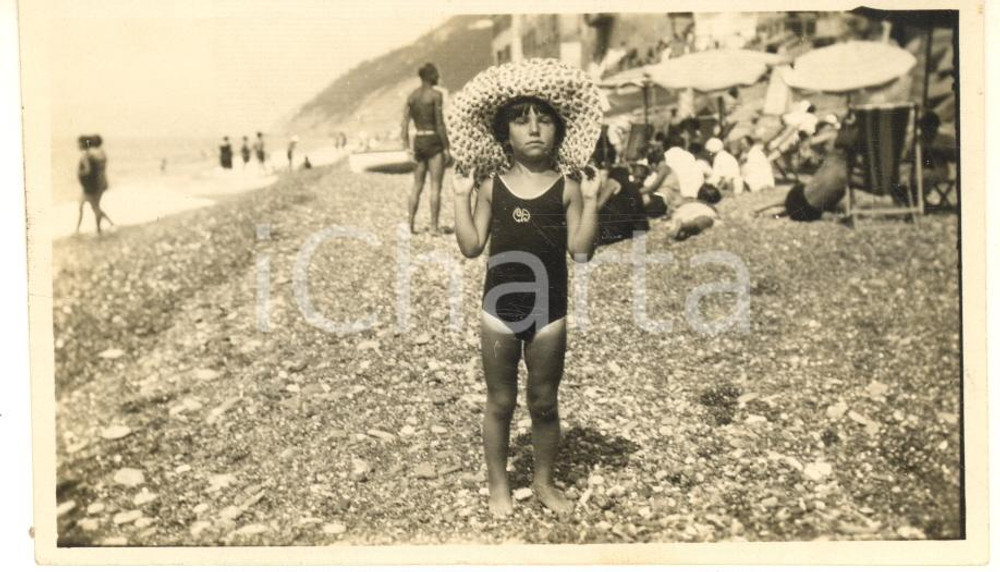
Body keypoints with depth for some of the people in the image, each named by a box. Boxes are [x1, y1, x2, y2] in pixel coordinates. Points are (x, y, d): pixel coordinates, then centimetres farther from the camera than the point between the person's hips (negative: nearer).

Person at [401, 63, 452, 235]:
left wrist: (408, 147, 9)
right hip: (434, 142, -6)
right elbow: (440, 124, -13)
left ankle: (411, 223, 13)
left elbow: (404, 125, 5)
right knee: (435, 186, -1)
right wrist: (447, 148, -9)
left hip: (418, 142, 6)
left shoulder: (412, 96, 8)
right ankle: (434, 225, -1)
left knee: (417, 185, 13)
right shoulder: (435, 95, -10)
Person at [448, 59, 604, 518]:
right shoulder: (491, 184, -1)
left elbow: (581, 251, -9)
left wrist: (590, 200, -15)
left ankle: (545, 482, 31)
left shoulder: (566, 186, -4)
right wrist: (461, 197, -9)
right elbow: (471, 247, -4)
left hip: (548, 308, 0)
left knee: (544, 402, 12)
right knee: (500, 401, 12)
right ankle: (498, 485, 27)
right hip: (499, 306, 0)